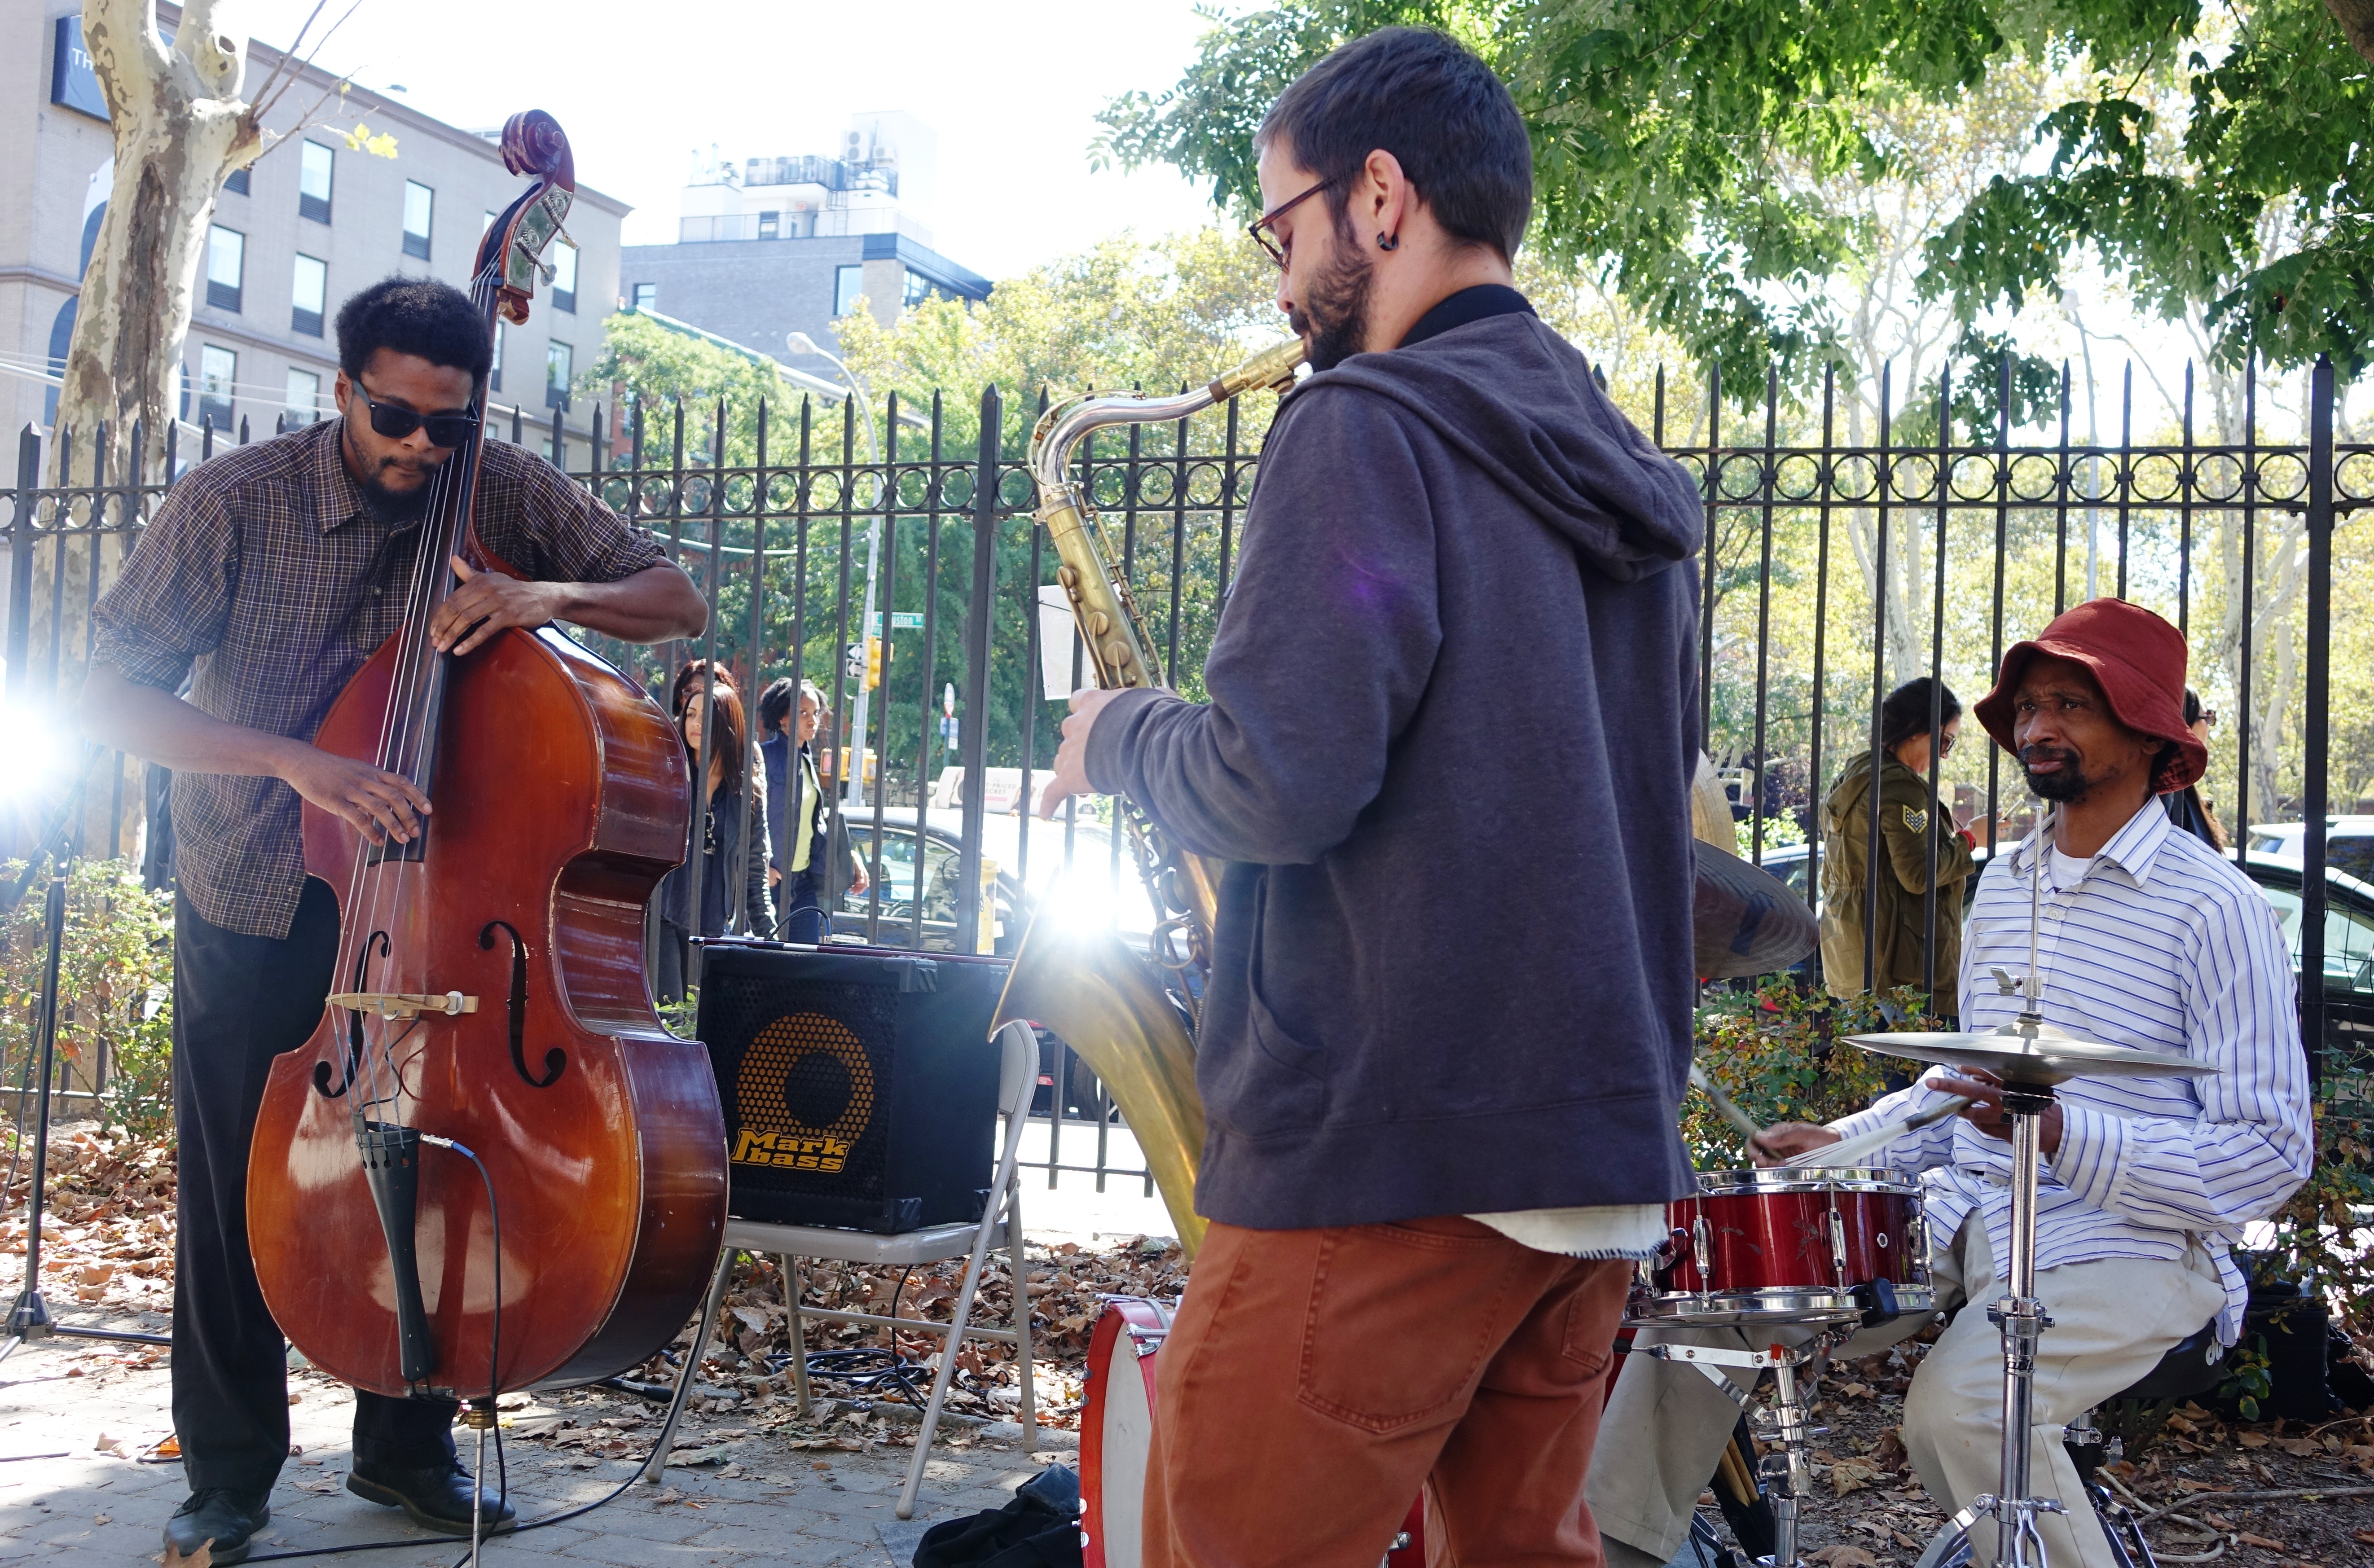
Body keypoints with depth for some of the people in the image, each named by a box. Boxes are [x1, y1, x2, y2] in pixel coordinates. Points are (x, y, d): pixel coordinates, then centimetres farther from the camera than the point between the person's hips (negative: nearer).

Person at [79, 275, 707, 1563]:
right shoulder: (233, 504, -15)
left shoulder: (508, 497, -8)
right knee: (235, 1187, 3)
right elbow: (111, 698, -18)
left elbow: (679, 605, -5)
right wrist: (300, 763, -34)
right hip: (255, 909, -1)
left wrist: (553, 597, -27)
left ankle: (406, 1447, 24)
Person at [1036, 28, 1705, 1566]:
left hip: (1392, 1151, -9)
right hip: (1608, 1147, 9)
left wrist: (1121, 736, 0)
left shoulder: (1368, 426, -10)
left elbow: (1278, 787, -19)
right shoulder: (1630, 478, 16)